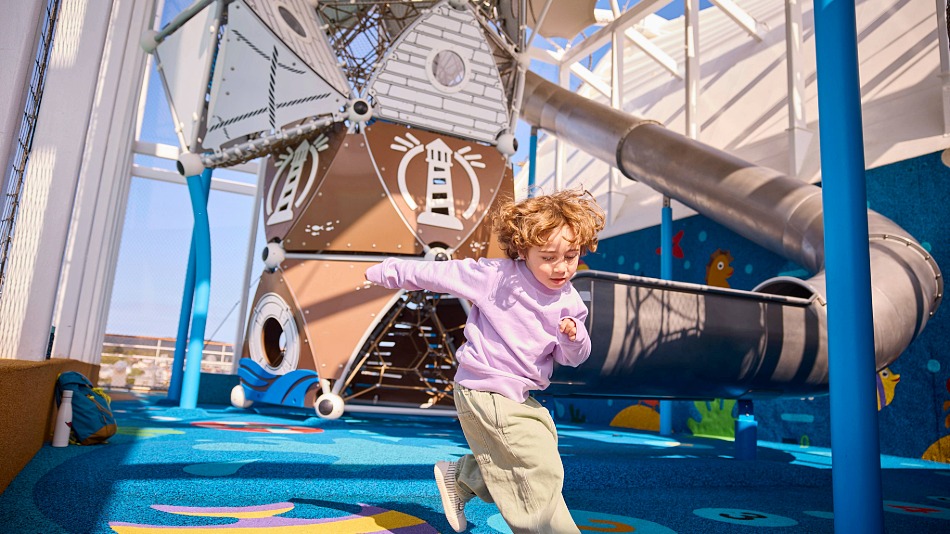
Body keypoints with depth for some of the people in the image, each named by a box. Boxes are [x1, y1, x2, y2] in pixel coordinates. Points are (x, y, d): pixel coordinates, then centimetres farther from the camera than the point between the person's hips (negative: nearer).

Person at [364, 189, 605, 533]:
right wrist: (389, 272, 1)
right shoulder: (495, 276, -16)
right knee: (540, 471, -5)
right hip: (486, 393, -7)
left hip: (519, 397, 7)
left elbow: (571, 358, 5)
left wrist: (574, 337, -19)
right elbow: (439, 273, -8)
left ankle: (457, 477, 37)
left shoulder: (569, 302, -1)